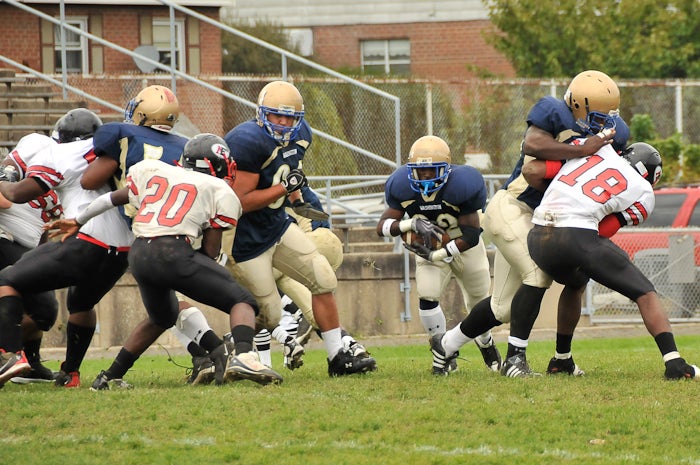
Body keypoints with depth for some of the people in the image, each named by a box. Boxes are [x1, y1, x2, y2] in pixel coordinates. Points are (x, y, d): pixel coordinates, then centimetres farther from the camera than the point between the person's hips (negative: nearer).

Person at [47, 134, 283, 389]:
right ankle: (243, 356, -25)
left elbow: (113, 198, 33)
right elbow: (211, 250, 6)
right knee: (242, 301, 3)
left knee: (161, 318, 32)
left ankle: (109, 377, 32)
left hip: (139, 253, 6)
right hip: (174, 251, -6)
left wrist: (78, 221, 47)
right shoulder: (220, 191, 10)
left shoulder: (152, 171, 22)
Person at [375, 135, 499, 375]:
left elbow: (471, 235, -28)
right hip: (431, 248, 1)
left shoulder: (460, 185, -33)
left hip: (465, 247, -1)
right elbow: (383, 226, -23)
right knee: (427, 297, -19)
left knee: (479, 303, 14)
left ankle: (486, 344, 46)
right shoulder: (403, 187, -24)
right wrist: (411, 224, -43)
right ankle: (442, 355, -1)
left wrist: (437, 255, -33)